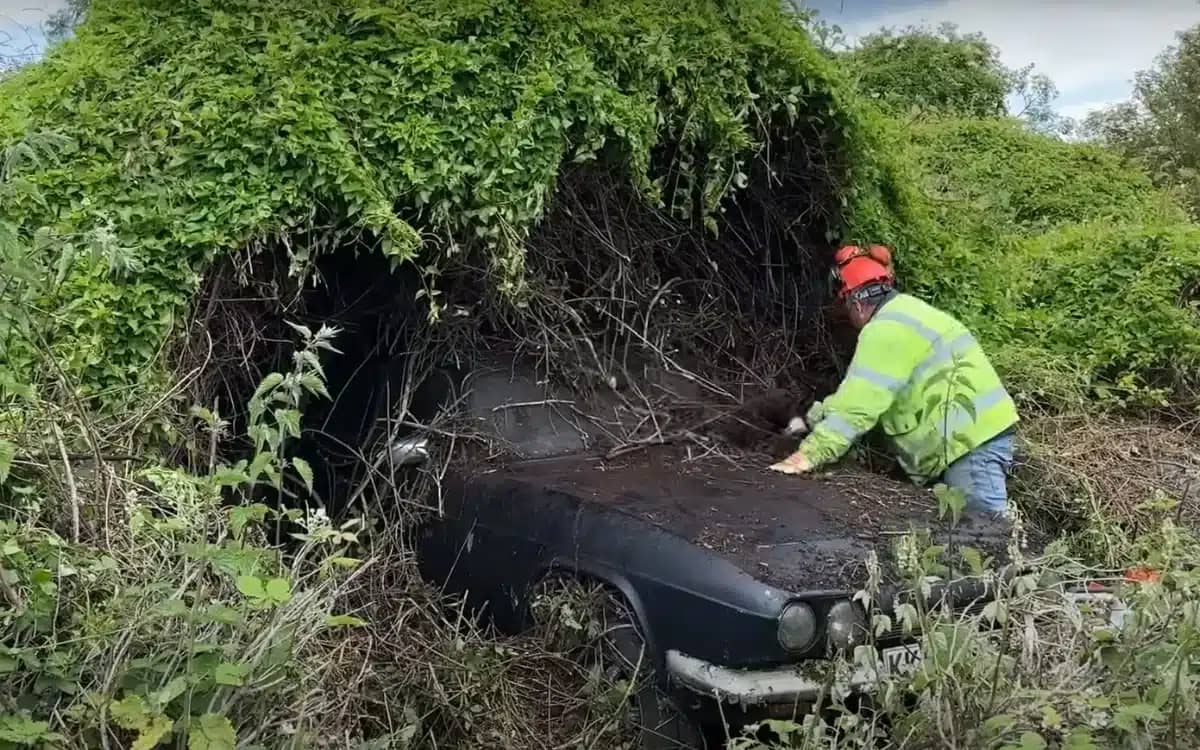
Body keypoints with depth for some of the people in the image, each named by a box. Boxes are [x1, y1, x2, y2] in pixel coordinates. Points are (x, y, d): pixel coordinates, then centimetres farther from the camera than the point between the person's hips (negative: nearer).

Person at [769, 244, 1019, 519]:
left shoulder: (887, 330, -14)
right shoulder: (903, 314, 20)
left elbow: (860, 404, -23)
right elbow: (858, 391, 22)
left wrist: (809, 455, -24)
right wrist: (814, 419, 21)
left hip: (972, 437, -11)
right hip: (978, 431, 11)